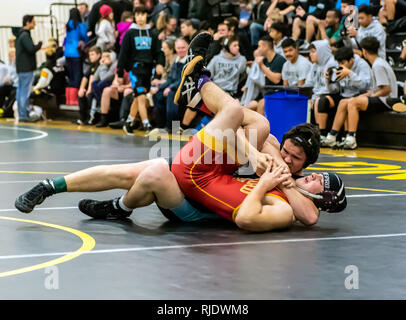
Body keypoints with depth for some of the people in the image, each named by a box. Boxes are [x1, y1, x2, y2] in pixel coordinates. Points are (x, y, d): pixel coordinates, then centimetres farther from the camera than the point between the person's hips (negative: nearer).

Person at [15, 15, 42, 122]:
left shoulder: (20, 34, 15)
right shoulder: (25, 35, -14)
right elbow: (31, 49, -23)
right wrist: (39, 44, -6)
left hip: (20, 68, 10)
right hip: (27, 69, -10)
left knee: (20, 92, 11)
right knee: (25, 93, -8)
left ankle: (21, 115, 15)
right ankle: (24, 116, -7)